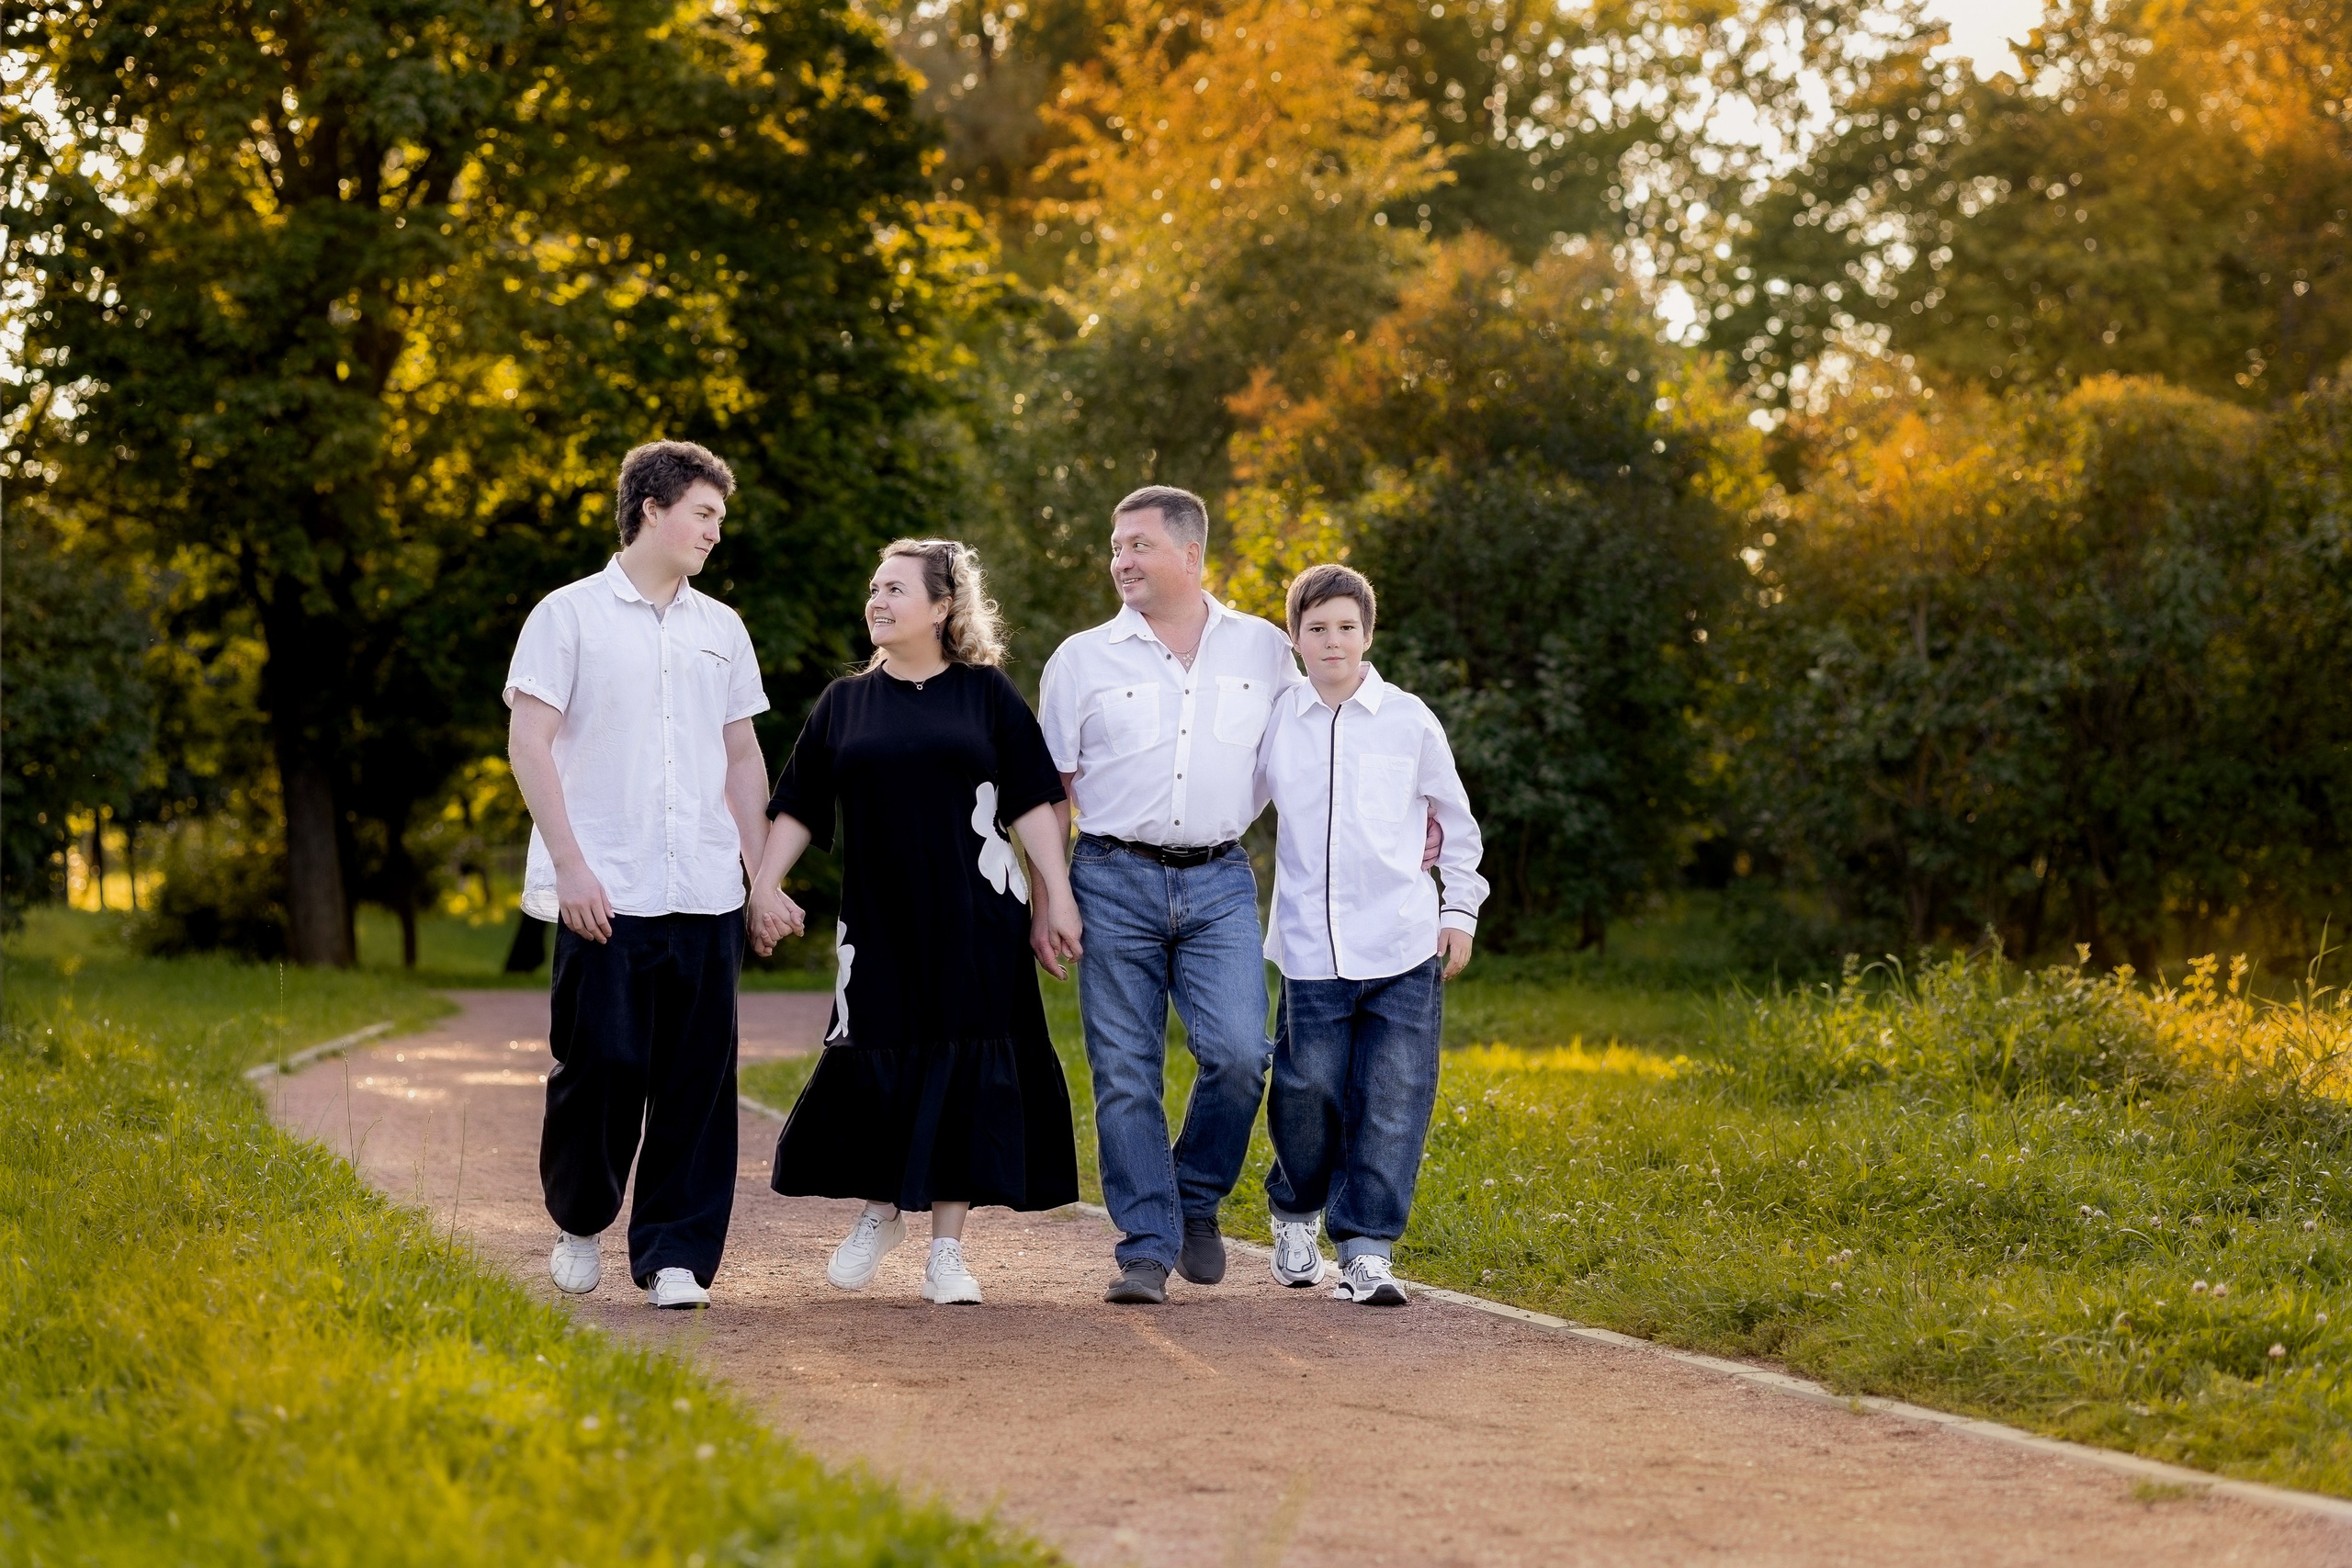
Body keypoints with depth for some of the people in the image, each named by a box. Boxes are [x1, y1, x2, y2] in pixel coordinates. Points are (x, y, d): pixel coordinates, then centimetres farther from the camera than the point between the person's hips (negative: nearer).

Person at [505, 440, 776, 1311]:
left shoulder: (721, 629, 16)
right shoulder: (571, 615, 2)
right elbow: (528, 743, -3)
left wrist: (763, 871, 13)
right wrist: (570, 864, -11)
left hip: (705, 896, 4)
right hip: (605, 895, -4)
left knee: (697, 1081, 0)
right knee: (601, 1065, -2)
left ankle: (673, 1255, 6)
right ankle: (578, 1223, 21)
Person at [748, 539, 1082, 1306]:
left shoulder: (985, 694, 4)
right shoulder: (844, 703, 10)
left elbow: (1033, 803, 2)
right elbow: (798, 809, 11)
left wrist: (1058, 896, -4)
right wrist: (764, 884, -1)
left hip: (975, 921, -2)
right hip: (878, 919, 2)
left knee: (963, 1070, -1)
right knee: (870, 1064, -4)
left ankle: (947, 1249, 7)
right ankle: (880, 1211, 22)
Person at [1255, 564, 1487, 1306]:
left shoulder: (1409, 720, 4)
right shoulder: (1273, 723, 6)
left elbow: (1457, 821, 14)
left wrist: (1461, 910, 10)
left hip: (1404, 947, 0)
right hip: (1311, 949, 0)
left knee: (1391, 1104, -4)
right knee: (1307, 1093, 0)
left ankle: (1366, 1250, 2)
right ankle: (1296, 1211, 28)